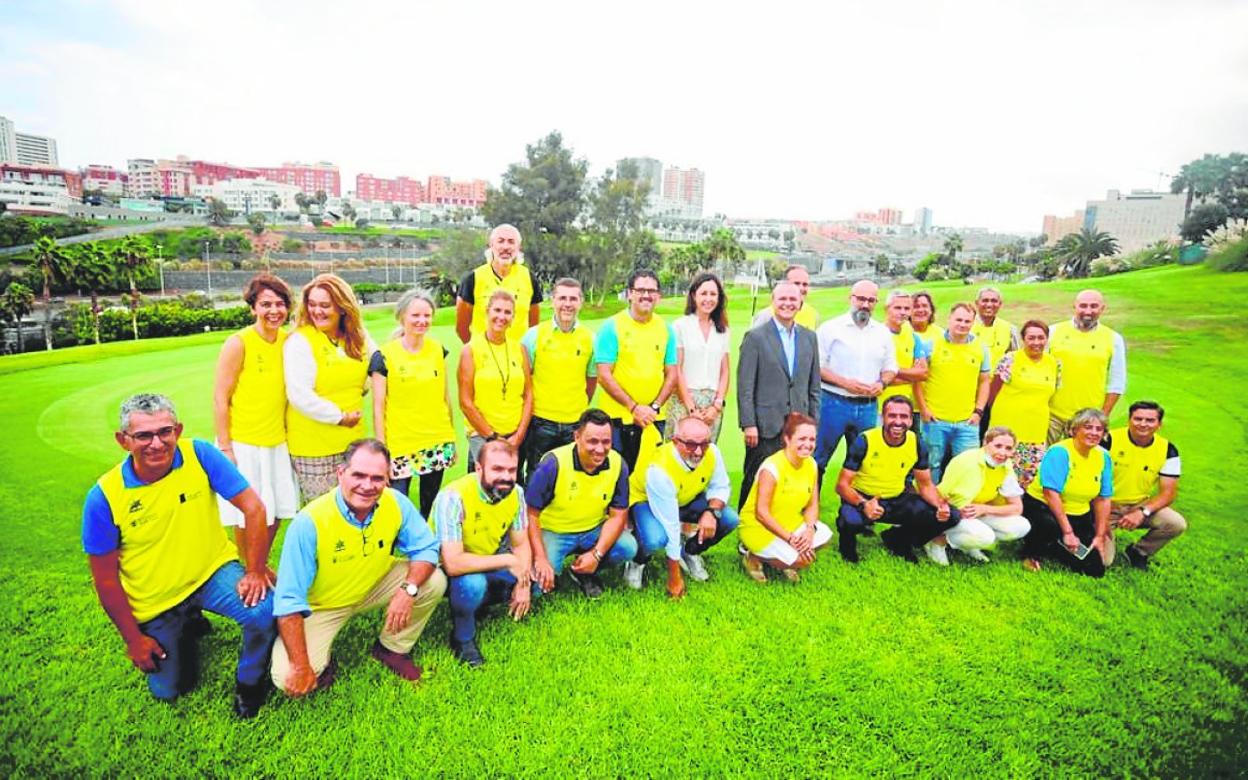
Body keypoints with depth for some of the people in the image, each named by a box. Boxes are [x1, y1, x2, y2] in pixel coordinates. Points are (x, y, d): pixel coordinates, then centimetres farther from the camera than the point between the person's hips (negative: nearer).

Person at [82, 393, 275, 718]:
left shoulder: (199, 454, -20)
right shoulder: (104, 497, -18)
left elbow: (253, 508, -18)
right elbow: (105, 579, -8)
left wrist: (255, 571, -22)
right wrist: (133, 639, -4)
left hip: (212, 572, -1)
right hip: (154, 602, 1)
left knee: (264, 611, -29)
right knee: (167, 691, 12)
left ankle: (249, 680, 2)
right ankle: (184, 631, 43)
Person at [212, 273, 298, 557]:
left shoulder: (289, 341, 3)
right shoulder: (238, 343, -13)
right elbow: (220, 398, -11)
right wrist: (225, 448, -12)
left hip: (277, 443, 5)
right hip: (242, 445, -5)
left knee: (276, 513, 14)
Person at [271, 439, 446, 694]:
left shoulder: (397, 503, -21)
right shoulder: (310, 521, -30)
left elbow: (426, 549, -14)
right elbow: (289, 600, -26)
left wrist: (409, 589, -34)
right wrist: (301, 667, -25)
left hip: (375, 586, 3)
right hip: (321, 605, -3)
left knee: (433, 581, -18)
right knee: (288, 679, -23)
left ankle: (393, 649, 7)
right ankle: (322, 662, 15)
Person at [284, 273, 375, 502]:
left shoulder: (358, 337, 4)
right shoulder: (300, 341, -11)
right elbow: (300, 397, -17)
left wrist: (362, 389, 7)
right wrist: (340, 417, -12)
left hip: (352, 440, 5)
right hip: (313, 446, -5)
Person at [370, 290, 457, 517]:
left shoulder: (438, 349, 4)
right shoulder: (384, 356, -7)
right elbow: (378, 408, -6)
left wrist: (452, 440, 14)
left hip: (438, 444, 4)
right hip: (400, 447, -3)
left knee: (430, 509, 14)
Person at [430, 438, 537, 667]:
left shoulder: (515, 493, -11)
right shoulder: (453, 497, -31)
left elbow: (521, 544, 0)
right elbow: (453, 563, -36)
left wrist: (523, 583, -15)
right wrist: (507, 560, -30)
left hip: (490, 565, 6)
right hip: (449, 573, -6)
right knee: (472, 583, -35)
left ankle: (481, 601, 14)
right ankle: (462, 638, -5)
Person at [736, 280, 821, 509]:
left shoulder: (809, 337, 11)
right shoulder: (755, 337, -3)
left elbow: (814, 385, 14)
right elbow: (745, 385, -6)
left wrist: (813, 422, 11)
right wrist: (748, 424, -11)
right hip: (765, 428, -4)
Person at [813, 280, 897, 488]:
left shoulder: (883, 332, 11)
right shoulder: (831, 328, -4)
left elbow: (890, 367, 16)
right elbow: (816, 366, -8)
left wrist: (882, 383, -5)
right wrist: (845, 383, -17)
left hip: (868, 407, 5)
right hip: (834, 403, -4)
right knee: (818, 460, 0)